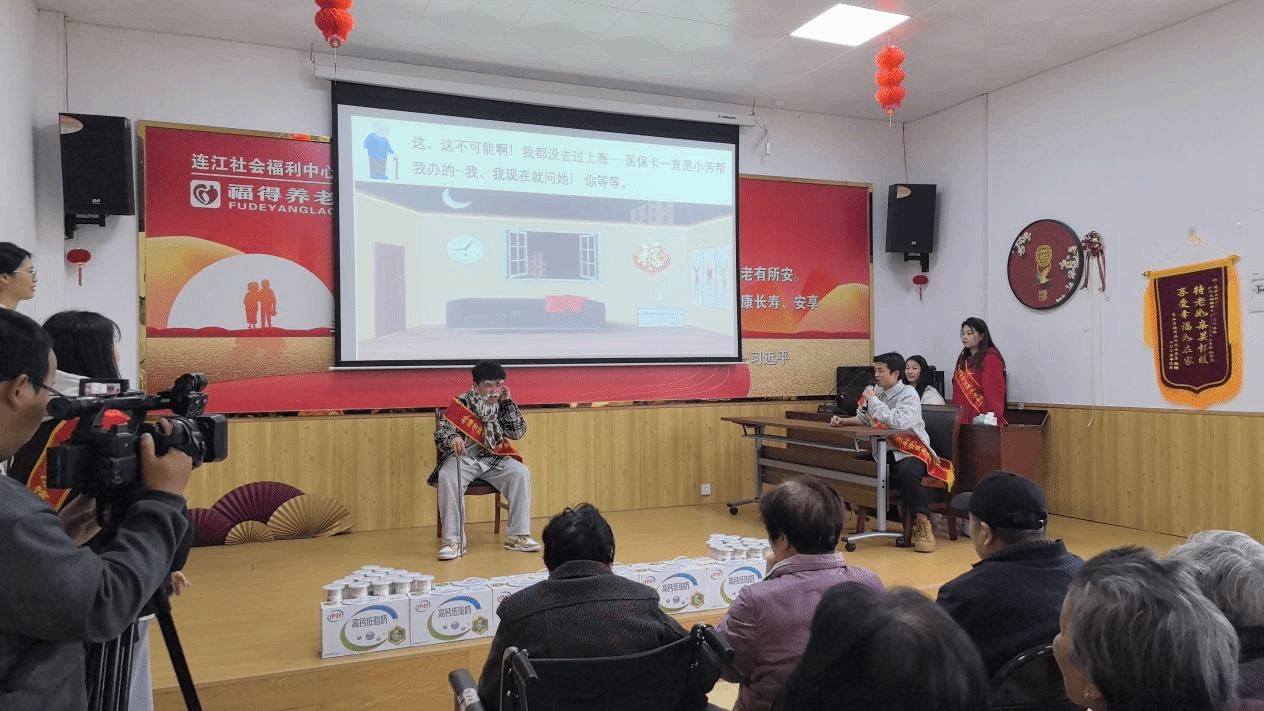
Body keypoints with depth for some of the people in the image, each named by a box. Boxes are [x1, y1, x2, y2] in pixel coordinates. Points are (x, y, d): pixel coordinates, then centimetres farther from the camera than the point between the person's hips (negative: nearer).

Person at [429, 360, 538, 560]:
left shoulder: (502, 405, 5)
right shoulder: (461, 402, -6)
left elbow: (518, 432, -1)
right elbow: (441, 431, -12)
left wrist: (508, 402, -7)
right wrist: (452, 438, -37)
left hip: (494, 458, 3)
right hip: (462, 458, -3)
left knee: (521, 474, -20)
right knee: (447, 477, -33)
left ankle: (517, 536, -12)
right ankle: (453, 541, -26)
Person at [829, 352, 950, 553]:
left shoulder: (909, 394, -12)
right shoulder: (877, 392, 10)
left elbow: (898, 421, -30)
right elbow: (864, 419, 21)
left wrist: (873, 400, -21)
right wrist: (843, 421, 3)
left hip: (911, 451, -7)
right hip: (885, 450, 7)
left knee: (906, 472, -38)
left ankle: (923, 523, -23)